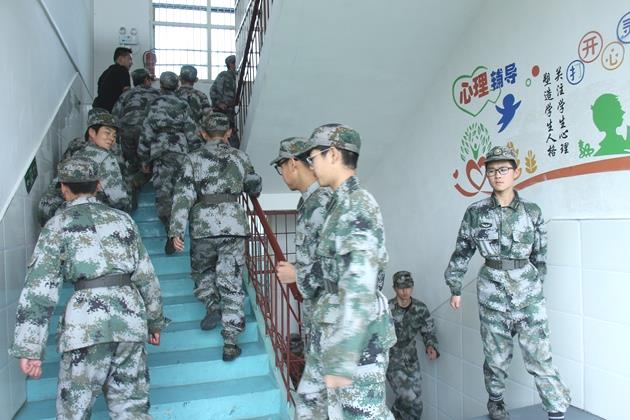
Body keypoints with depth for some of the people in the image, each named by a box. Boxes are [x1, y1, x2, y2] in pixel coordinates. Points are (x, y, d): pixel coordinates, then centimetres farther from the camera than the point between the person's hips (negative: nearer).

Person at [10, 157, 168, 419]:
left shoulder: (58, 225, 6)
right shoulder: (122, 219, 14)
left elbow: (40, 287, -3)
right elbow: (146, 275, 13)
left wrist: (29, 347, -2)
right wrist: (154, 320, 22)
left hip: (87, 320, -3)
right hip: (131, 316, 3)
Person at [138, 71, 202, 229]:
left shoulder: (154, 106, 6)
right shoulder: (183, 106, 10)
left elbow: (146, 134, 4)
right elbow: (192, 133, 4)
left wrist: (144, 159, 10)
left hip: (160, 153, -2)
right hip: (181, 152, 2)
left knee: (163, 192, -1)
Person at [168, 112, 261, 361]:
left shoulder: (193, 159, 4)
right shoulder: (239, 157, 10)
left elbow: (183, 196, -5)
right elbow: (255, 186, 23)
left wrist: (175, 231, -7)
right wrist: (248, 193, 46)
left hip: (203, 225, -1)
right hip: (234, 224, 1)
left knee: (202, 269, 27)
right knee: (231, 281, 4)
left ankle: (212, 306, 8)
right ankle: (230, 344, 4)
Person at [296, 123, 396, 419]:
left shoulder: (358, 206, -19)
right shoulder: (341, 203, 11)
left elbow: (360, 285, -27)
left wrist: (341, 359, -28)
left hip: (355, 334, -10)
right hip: (330, 326, 10)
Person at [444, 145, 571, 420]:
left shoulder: (532, 211, 2)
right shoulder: (475, 212, 0)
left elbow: (539, 254, 11)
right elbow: (462, 252, 5)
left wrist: (534, 284, 14)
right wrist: (455, 288, 7)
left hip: (528, 292, 0)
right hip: (492, 292, 0)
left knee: (539, 355, -2)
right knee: (496, 355, 10)